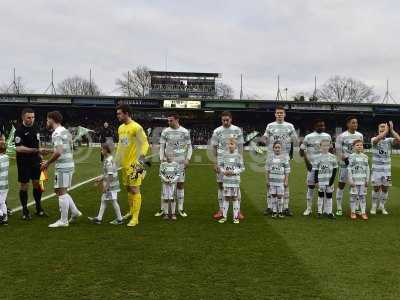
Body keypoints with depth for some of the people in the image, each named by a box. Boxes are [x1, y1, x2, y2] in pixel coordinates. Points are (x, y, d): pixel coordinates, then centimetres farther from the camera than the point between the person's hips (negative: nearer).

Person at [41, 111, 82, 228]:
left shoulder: (56, 133, -14)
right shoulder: (65, 131, 16)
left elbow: (58, 152, -25)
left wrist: (47, 163, -13)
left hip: (62, 166, -9)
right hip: (69, 164, 9)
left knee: (61, 192, -2)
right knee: (60, 191, 18)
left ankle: (63, 221, 5)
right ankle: (75, 212, 17)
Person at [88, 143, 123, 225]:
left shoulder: (108, 161, -21)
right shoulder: (108, 159, 10)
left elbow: (110, 175, -23)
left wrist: (106, 186, -21)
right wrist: (101, 178, 24)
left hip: (110, 185, -10)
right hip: (108, 185, 10)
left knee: (113, 201, 1)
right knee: (103, 200, 14)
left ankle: (119, 219, 13)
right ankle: (99, 218, 21)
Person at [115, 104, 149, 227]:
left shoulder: (136, 127, -14)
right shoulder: (120, 128, 12)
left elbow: (145, 143, -15)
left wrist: (142, 156, -27)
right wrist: (116, 159, 22)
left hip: (134, 164, -8)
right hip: (124, 164, 8)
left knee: (134, 190, -4)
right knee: (128, 188, 17)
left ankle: (135, 217, 1)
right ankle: (131, 211, 32)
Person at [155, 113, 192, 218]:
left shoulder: (185, 132, 1)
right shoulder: (165, 132, 2)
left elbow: (189, 147, 5)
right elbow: (162, 147, 5)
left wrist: (187, 159, -4)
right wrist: (162, 159, -4)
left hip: (180, 162, 0)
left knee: (180, 184, 4)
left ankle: (180, 208, 14)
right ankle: (162, 209, 10)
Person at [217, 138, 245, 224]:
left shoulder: (238, 155, -3)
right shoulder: (224, 155, 4)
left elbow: (242, 168, -2)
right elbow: (220, 165, 9)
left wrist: (233, 172, -15)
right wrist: (224, 171, -11)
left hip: (235, 180, -2)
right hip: (226, 180, 2)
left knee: (235, 198, 5)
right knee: (226, 198, 8)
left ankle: (236, 217, 14)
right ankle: (224, 216, 18)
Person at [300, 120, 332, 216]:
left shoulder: (327, 136, 8)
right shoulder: (308, 137, -3)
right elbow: (302, 150, 0)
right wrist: (307, 162, -7)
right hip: (312, 165, -2)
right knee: (310, 186, 0)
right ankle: (309, 208, 9)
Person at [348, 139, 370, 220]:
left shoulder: (365, 157, 8)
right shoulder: (351, 156, -2)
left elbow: (367, 169, 9)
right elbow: (349, 169, -5)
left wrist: (367, 180, 5)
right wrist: (350, 180, -10)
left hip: (363, 180, 3)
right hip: (354, 179, -2)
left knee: (362, 195, 5)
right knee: (353, 195, 3)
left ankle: (363, 212, 10)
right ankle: (353, 212, 12)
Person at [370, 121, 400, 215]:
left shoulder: (389, 140, 3)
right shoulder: (374, 139, -3)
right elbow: (377, 139, -28)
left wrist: (391, 130, -18)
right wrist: (386, 130, -23)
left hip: (387, 169, 3)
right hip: (376, 169, -2)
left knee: (385, 188, 8)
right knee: (376, 188, 3)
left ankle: (382, 206, 24)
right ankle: (374, 206, 19)